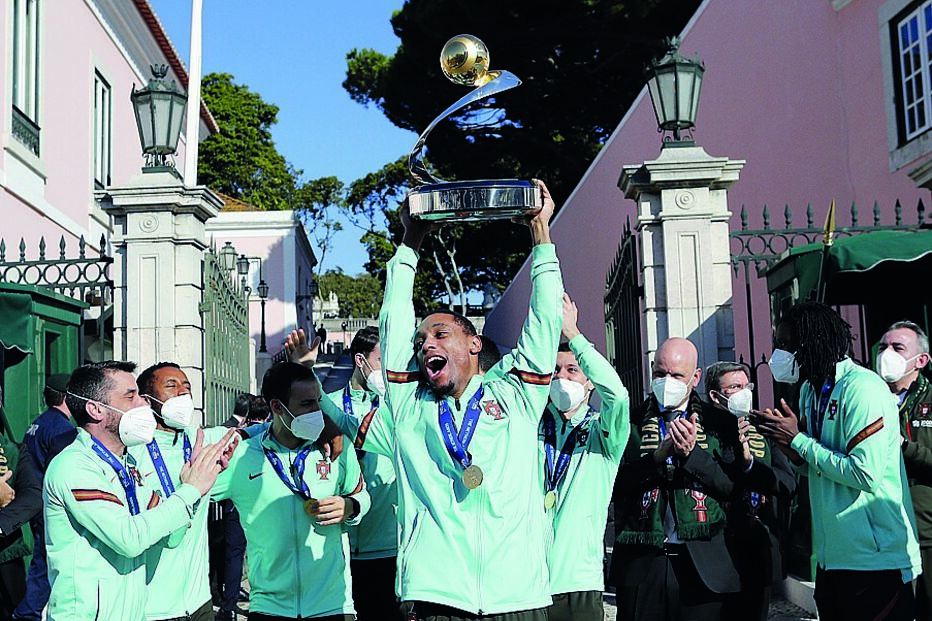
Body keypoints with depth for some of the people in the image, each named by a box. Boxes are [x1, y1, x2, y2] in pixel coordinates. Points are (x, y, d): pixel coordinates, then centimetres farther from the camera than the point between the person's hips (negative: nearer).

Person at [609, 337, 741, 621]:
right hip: (640, 563, 0)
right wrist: (659, 456, -16)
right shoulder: (631, 422, 7)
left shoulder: (719, 423, 9)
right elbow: (615, 482, -3)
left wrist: (692, 453, -13)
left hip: (702, 563, 0)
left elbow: (732, 485, 0)